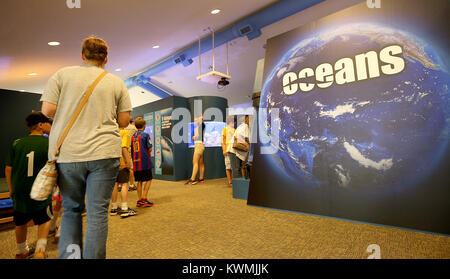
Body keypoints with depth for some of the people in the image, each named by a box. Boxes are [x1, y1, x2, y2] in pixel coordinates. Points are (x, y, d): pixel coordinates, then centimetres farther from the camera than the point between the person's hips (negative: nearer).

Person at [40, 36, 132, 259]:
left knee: (71, 209, 18)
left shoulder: (62, 75, 6)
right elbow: (123, 121, 4)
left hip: (68, 153, 1)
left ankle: (69, 254, 11)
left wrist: (69, 112, 19)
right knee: (97, 213, 4)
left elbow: (47, 111, 0)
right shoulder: (117, 82, 7)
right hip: (104, 153, -1)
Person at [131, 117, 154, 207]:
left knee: (139, 181, 12)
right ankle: (144, 198, -1)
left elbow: (131, 150, 11)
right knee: (148, 180, 4)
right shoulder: (145, 135, -6)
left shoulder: (133, 136, 10)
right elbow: (150, 149, -9)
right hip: (144, 162, -6)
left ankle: (139, 200, 15)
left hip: (136, 162, 6)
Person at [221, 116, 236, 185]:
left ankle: (232, 180, 11)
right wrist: (224, 150, -11)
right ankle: (229, 181, 0)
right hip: (228, 150, -5)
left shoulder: (234, 130, 20)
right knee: (228, 166, -4)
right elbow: (222, 140, 0)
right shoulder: (225, 129, 6)